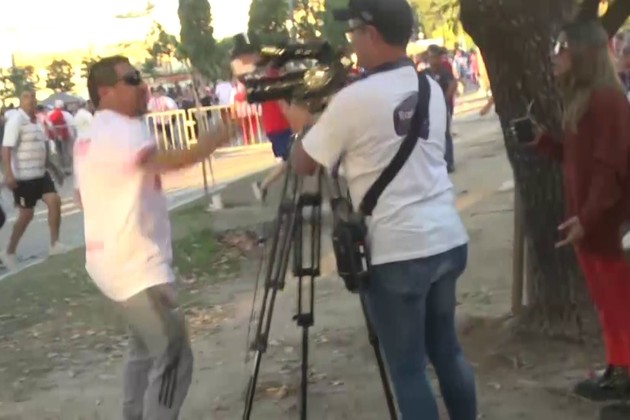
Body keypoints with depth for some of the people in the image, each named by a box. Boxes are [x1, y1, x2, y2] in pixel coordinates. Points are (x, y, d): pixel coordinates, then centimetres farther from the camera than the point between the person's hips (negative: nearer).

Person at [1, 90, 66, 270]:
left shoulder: (36, 122, 12)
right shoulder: (16, 121, -14)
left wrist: (54, 168, 22)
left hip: (40, 173, 8)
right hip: (23, 176, -8)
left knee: (55, 201, -5)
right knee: (26, 215, -2)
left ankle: (55, 245, 2)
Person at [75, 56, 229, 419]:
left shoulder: (97, 133, 14)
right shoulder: (117, 130, -19)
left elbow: (82, 196, 22)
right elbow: (171, 160, -35)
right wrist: (219, 136, -29)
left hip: (122, 261, 11)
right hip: (136, 266, -11)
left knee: (147, 350, 24)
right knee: (173, 359, -9)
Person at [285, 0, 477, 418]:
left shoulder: (353, 100, -13)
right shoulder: (432, 88, 8)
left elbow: (303, 164, -1)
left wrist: (301, 124, 18)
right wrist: (328, 119, 22)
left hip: (396, 252, -7)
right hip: (448, 240, 7)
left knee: (408, 370, 3)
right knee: (447, 349, 20)